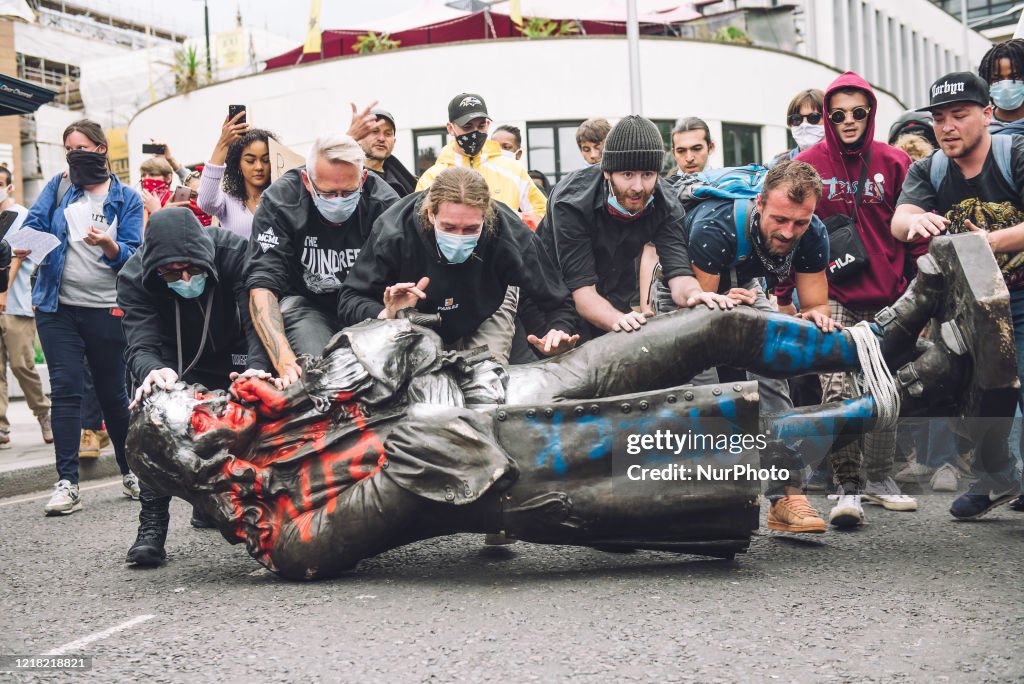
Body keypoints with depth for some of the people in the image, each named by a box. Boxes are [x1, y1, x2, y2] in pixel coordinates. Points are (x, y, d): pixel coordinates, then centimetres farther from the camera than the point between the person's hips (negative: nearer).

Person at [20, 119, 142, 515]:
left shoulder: (127, 199, 3)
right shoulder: (58, 188, 10)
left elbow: (132, 256, -3)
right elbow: (34, 224, 1)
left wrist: (109, 245, -23)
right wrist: (24, 244, -20)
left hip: (106, 311, -1)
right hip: (58, 308, 1)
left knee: (113, 392, 7)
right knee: (65, 390, -5)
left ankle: (130, 471, 23)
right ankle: (67, 483, -4)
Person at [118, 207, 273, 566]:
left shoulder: (235, 253, -31)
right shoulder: (134, 279, -27)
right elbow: (141, 345, -36)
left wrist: (257, 367, -60)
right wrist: (152, 370, -62)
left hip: (231, 362, 1)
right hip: (174, 366, -1)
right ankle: (152, 525, -23)